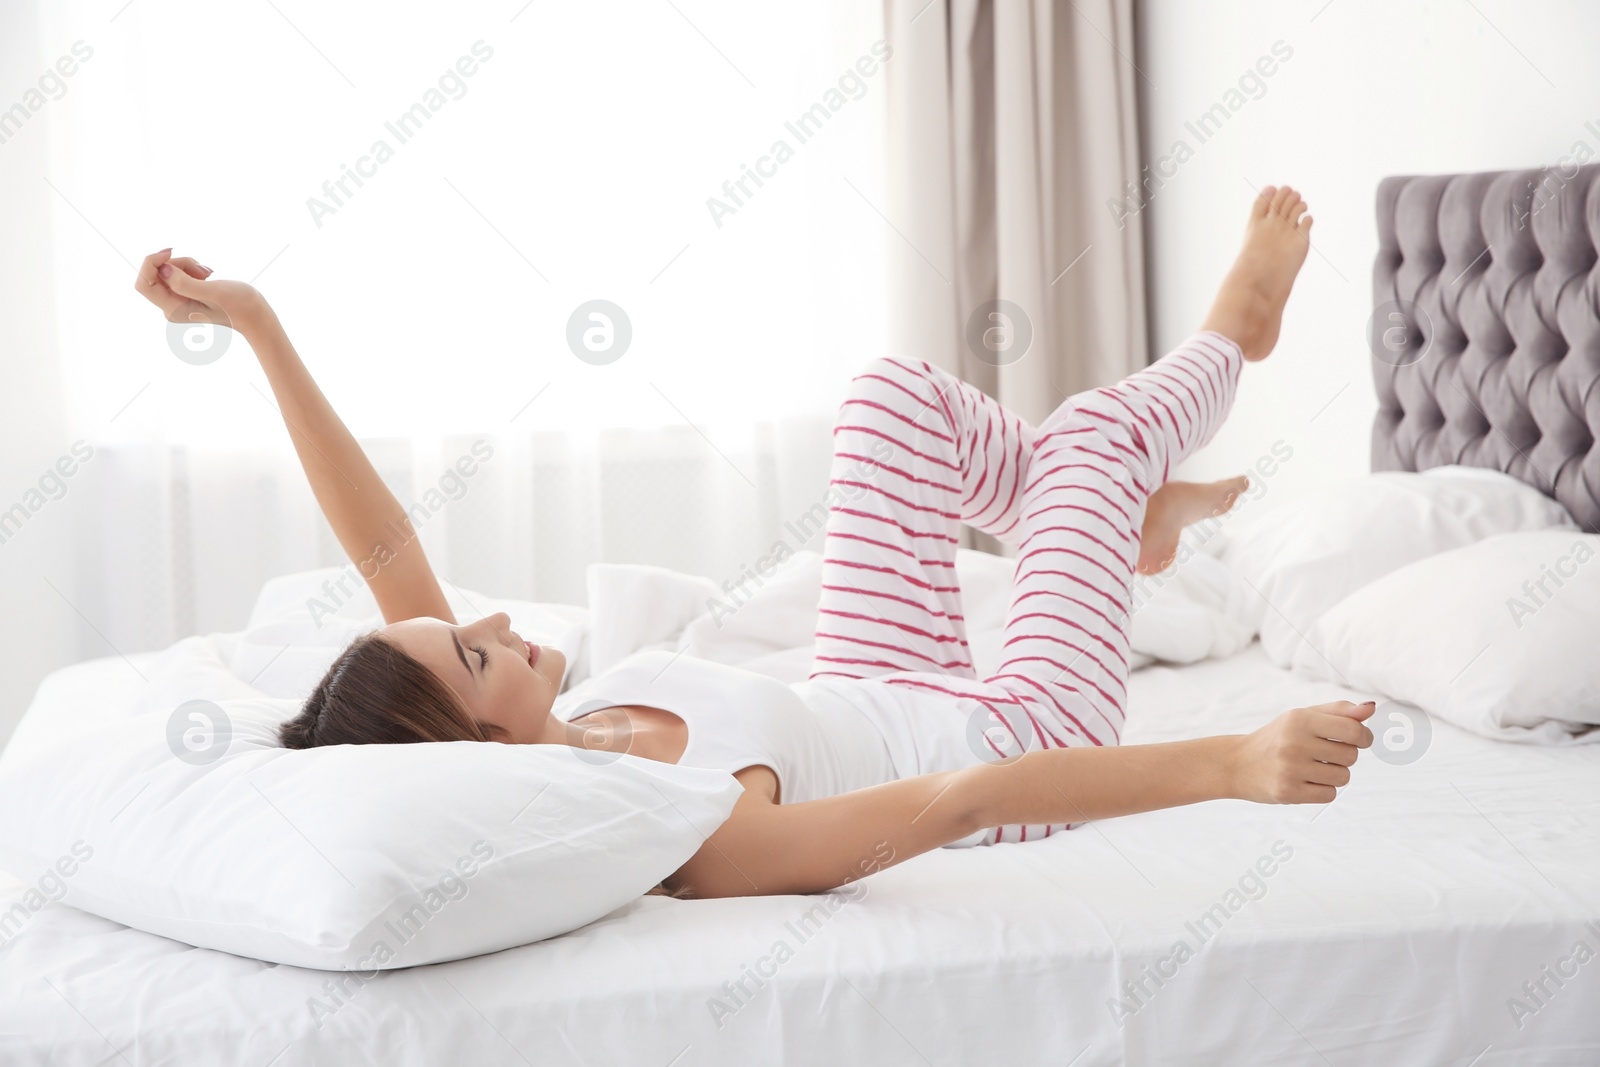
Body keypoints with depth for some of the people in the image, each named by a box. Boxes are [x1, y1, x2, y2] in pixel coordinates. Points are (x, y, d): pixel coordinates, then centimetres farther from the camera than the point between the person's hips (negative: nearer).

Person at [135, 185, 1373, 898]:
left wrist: (260, 331, -22)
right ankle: (1232, 330, 45)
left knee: (899, 391, 12)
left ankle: (1133, 514, 39)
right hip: (1029, 735, -6)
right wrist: (1229, 761, -58)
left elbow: (385, 549, -19)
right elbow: (961, 802, -54)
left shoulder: (484, 762, -24)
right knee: (1091, 429, 8)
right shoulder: (695, 836, -46)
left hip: (881, 704, 7)